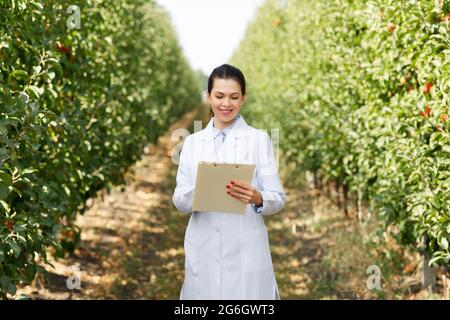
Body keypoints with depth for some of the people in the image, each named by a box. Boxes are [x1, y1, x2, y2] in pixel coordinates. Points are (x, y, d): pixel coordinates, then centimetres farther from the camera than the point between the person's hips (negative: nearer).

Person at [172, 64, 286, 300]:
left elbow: (278, 199, -2)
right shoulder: (192, 142, 10)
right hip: (203, 252, 2)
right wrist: (199, 191, -17)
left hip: (246, 252, -2)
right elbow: (179, 201, 5)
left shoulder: (259, 139, 1)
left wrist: (257, 198, -24)